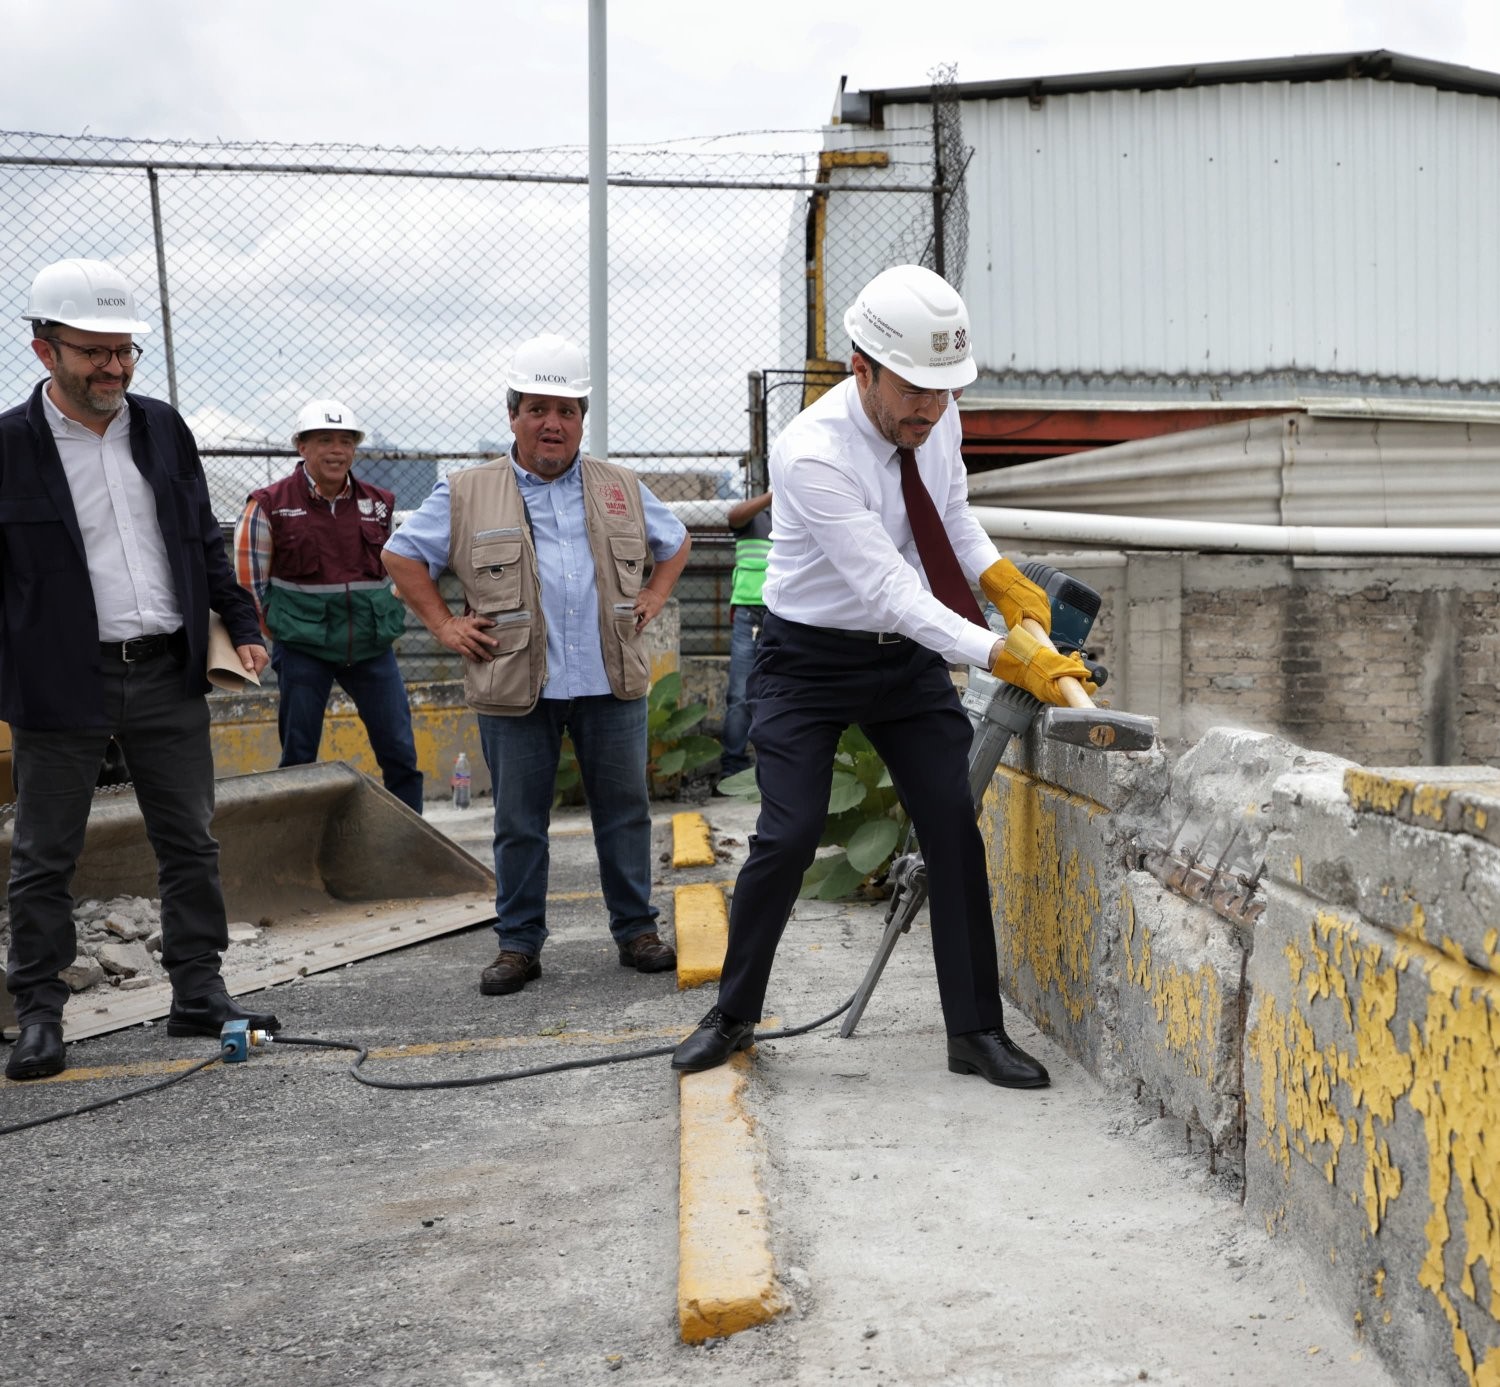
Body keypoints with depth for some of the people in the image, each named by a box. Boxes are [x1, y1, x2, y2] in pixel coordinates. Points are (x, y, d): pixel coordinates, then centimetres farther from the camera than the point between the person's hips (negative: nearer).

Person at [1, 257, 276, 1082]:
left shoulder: (163, 430, 8)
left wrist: (241, 626, 10)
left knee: (190, 844, 9)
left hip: (169, 675, 4)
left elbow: (206, 542, 17)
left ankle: (198, 994, 20)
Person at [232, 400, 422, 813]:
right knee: (299, 758, 4)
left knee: (400, 752, 2)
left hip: (372, 648, 3)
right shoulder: (269, 506, -5)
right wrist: (283, 631, 1)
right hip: (302, 651, -3)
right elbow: (249, 581, -1)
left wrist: (389, 624, 12)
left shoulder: (379, 504, 7)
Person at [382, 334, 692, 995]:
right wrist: (445, 625, 3)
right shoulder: (467, 495, 3)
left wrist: (650, 602, 13)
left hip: (611, 685, 2)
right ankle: (518, 943, 15)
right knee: (518, 823, 4)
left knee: (624, 810, 6)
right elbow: (402, 555, 10)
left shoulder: (621, 489, 11)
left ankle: (637, 929, 19)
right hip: (515, 688, -2)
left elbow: (675, 543, 27)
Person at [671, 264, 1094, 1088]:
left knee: (955, 829, -2)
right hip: (810, 659, -5)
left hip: (907, 654, 5)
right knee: (788, 837, -10)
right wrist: (1005, 658, -39)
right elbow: (891, 593, -33)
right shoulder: (811, 455, -28)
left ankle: (976, 1032, 7)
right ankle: (733, 1016, 13)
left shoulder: (937, 421, -7)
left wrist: (1000, 577, -3)